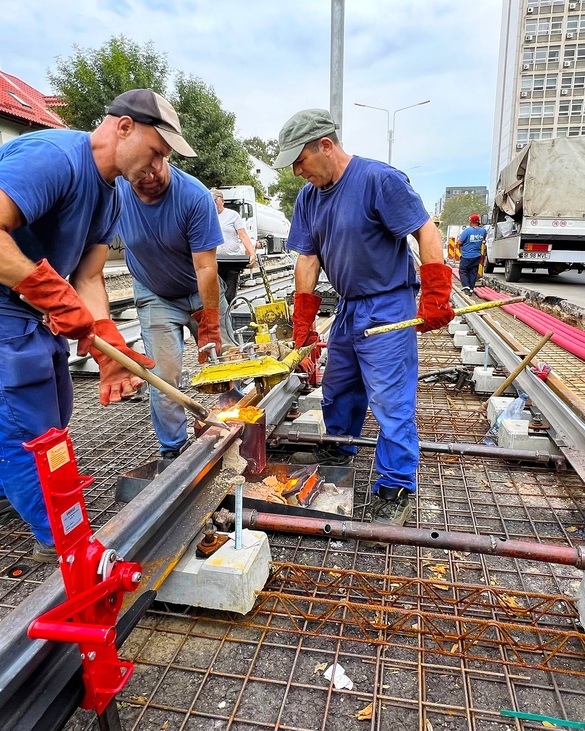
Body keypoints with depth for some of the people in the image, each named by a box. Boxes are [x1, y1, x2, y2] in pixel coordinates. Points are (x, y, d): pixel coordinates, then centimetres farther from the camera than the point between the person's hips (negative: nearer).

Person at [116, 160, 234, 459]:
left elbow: (205, 267, -26)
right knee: (164, 377, -5)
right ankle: (172, 450, 13)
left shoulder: (196, 196, -26)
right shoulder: (115, 191, -19)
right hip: (155, 296, 1)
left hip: (202, 292, -1)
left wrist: (209, 326, -24)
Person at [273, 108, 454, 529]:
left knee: (390, 400, -6)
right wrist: (302, 326, 2)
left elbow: (427, 231, -16)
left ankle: (396, 490, 6)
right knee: (338, 388, 19)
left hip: (387, 308, -8)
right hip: (348, 307, 8)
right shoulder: (309, 197, 6)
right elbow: (308, 259, 5)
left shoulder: (380, 179, -16)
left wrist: (435, 298, -21)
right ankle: (338, 450, 41)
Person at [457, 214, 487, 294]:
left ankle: (466, 286, -11)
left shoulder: (467, 230, -18)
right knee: (473, 272, 12)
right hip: (477, 256, 5)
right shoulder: (483, 230, 0)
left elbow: (459, 243, -16)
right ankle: (471, 288, 15)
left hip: (466, 256, -5)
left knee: (463, 271, 5)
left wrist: (459, 238, 6)